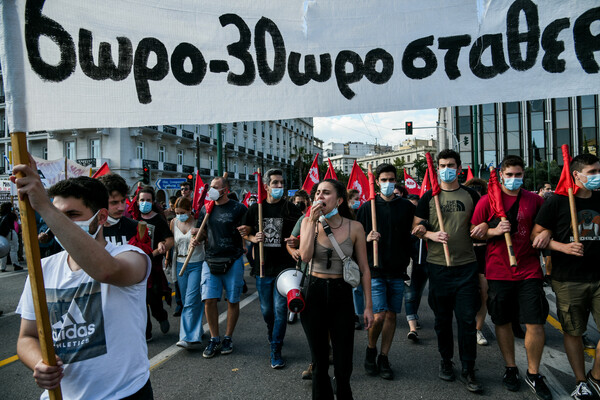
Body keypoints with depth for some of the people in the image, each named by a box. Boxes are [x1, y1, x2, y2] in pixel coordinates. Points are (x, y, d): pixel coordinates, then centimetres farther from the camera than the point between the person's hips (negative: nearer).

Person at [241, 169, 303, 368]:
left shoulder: (290, 208, -2)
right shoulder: (256, 208, 3)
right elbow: (246, 232, 13)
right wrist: (254, 238, -8)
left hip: (284, 266, -2)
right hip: (263, 266, 2)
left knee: (280, 309, -3)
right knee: (266, 310, 14)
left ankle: (276, 350, 10)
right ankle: (273, 336, 43)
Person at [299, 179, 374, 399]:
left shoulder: (354, 227, -5)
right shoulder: (308, 222, -1)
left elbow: (364, 269, -1)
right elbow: (305, 256, -18)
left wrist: (368, 306, -2)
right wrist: (313, 221, -18)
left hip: (342, 294, -1)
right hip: (314, 293, 1)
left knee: (343, 362, 4)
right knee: (319, 358, 11)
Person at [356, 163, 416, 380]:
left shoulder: (407, 206, 6)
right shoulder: (367, 207, 1)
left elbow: (412, 235, 13)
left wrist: (407, 260, 5)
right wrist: (367, 239, -15)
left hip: (398, 270, 2)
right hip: (376, 270, -2)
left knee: (391, 315, 8)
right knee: (379, 315, -8)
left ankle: (384, 357, 23)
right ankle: (371, 349, 19)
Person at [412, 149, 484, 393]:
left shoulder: (471, 195, 7)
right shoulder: (429, 197, 4)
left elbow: (481, 222, 17)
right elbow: (416, 228, 4)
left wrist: (482, 229, -5)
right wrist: (431, 235, -15)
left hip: (466, 265, 0)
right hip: (438, 266, 0)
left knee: (467, 319, 1)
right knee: (442, 318, 11)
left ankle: (468, 370, 14)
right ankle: (445, 361, 29)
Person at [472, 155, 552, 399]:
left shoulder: (534, 200, 6)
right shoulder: (487, 200, -1)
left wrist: (545, 235, -4)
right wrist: (494, 231, -15)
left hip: (529, 271, 1)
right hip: (498, 272, -1)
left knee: (536, 323, -1)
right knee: (503, 322, 10)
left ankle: (533, 374, 20)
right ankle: (510, 368, 29)